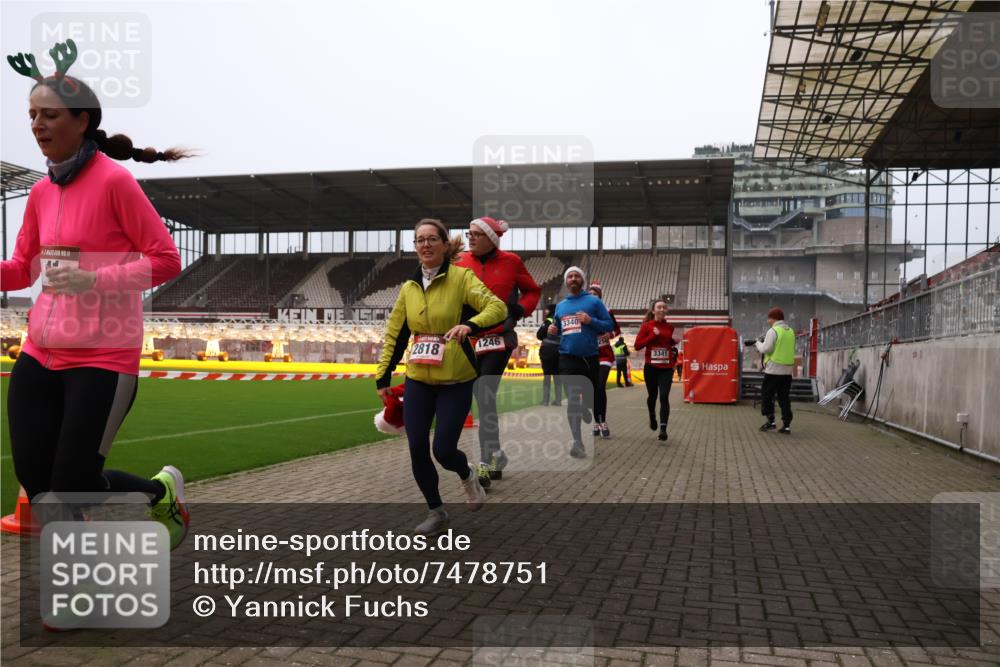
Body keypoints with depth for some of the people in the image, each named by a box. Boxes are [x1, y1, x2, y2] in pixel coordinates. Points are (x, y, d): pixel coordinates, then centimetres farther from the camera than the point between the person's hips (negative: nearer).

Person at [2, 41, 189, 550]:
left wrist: (93, 279, -22)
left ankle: (162, 492, 28)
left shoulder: (114, 181, -11)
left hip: (103, 359, -7)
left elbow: (166, 260, -12)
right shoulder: (42, 192, 9)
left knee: (72, 491, -2)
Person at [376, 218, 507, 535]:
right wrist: (383, 377, 8)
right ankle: (436, 512, 22)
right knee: (417, 450, 0)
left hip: (455, 381, -4)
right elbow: (394, 335, 12)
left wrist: (469, 325, -36)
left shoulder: (461, 277, -7)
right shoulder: (408, 288, 7)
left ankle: (467, 476, 30)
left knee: (443, 450, -7)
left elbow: (497, 307, -18)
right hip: (418, 380, 4)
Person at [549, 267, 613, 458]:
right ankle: (578, 442, -9)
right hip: (567, 358, 2)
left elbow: (609, 324, -1)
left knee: (589, 397, 11)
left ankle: (584, 410, 47)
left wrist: (591, 321, -17)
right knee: (572, 399, -8)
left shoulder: (594, 301, 1)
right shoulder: (560, 306, 13)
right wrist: (553, 330, 0)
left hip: (589, 357, -1)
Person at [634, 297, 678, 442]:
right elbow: (637, 345, -9)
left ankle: (663, 430, -12)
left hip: (666, 368, 1)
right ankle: (652, 417, 45)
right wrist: (652, 336, -15)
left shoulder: (670, 327, 5)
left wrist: (675, 342, 0)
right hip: (651, 367, -1)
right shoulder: (646, 326, -3)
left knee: (664, 397, -12)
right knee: (652, 395, 14)